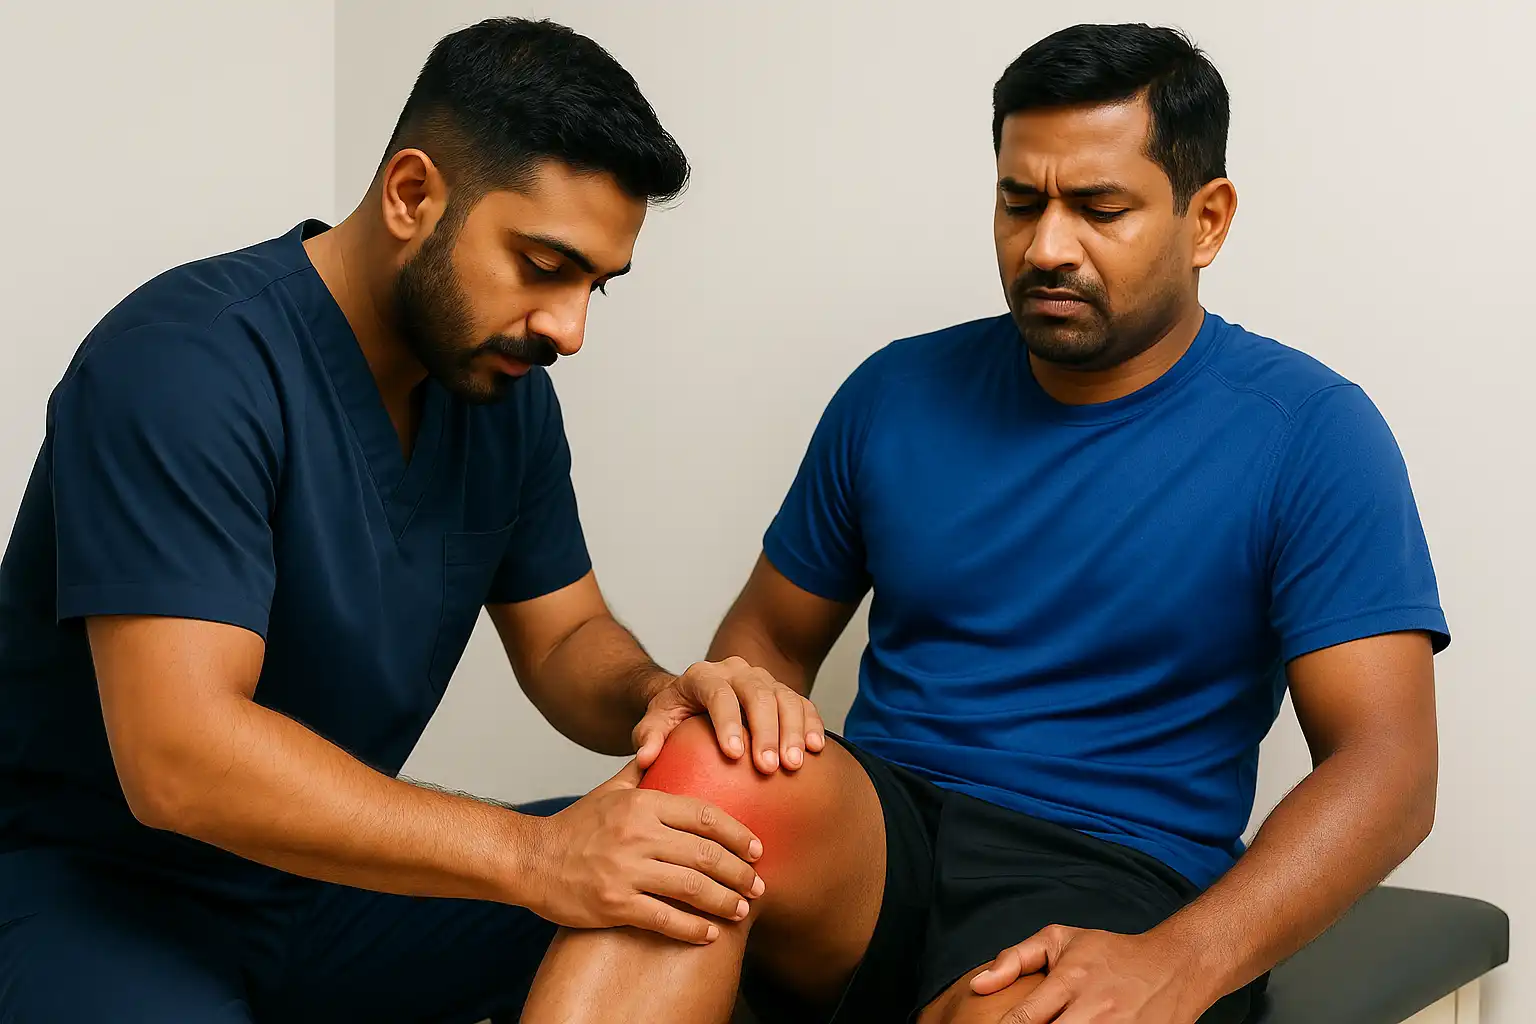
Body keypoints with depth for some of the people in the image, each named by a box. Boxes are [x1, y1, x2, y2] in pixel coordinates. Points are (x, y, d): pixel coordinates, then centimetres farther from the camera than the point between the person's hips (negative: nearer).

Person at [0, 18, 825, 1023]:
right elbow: (180, 757, -32)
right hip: (81, 889, -7)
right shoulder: (184, 364, -24)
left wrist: (656, 697, -16)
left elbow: (566, 639, 9)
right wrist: (529, 854, -38)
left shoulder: (503, 388, 2)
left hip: (322, 870, 7)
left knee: (694, 882, -10)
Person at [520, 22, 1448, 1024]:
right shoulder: (901, 393, 10)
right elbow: (772, 635, 19)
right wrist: (713, 725, -7)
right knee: (707, 776, -32)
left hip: (1101, 876, -3)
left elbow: (1388, 766, -9)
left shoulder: (1307, 433, -2)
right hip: (873, 833, 3)